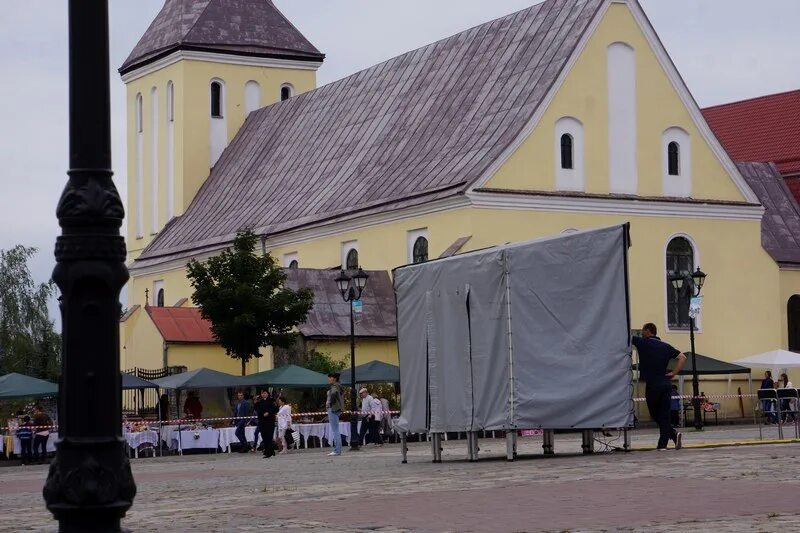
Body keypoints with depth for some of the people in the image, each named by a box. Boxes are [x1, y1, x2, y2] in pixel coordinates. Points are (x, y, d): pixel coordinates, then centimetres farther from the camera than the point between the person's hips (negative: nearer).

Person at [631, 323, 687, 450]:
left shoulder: (643, 343, -2)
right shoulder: (665, 346, 12)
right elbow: (682, 358, 9)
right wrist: (674, 373, 8)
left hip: (652, 385, -5)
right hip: (666, 384, 5)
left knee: (656, 415, 6)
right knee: (664, 415, 5)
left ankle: (674, 434, -6)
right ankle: (662, 444, -3)